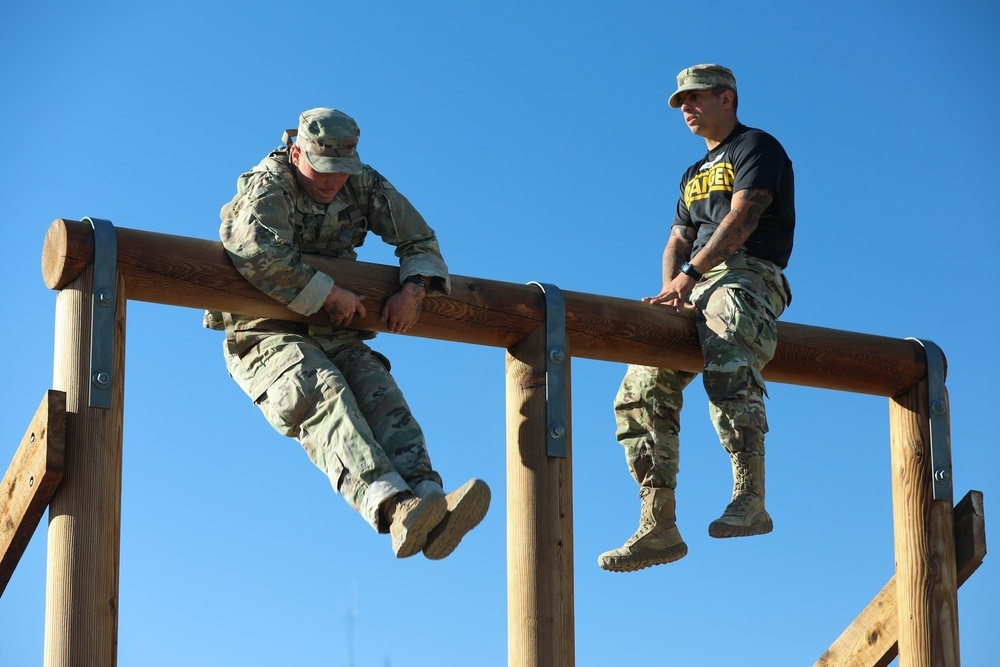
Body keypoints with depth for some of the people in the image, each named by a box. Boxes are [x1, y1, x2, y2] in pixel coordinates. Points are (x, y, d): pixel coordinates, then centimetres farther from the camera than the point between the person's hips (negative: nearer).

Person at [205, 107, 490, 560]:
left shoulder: (365, 187, 6)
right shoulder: (269, 187, -11)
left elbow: (420, 240, 16)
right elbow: (258, 253, -31)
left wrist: (413, 288, -6)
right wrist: (332, 295, -26)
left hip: (333, 334, 6)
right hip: (266, 335, -5)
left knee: (381, 395, -24)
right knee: (325, 394, -33)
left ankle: (429, 500, -45)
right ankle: (391, 505, -56)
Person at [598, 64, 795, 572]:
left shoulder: (757, 147, 6)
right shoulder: (694, 175, 32)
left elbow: (741, 219, -10)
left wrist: (688, 276, -19)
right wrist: (671, 290, -2)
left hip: (746, 276, -8)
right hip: (696, 289, 9)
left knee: (729, 367, -38)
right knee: (642, 391, -6)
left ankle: (749, 500, -47)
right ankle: (659, 527, -9)